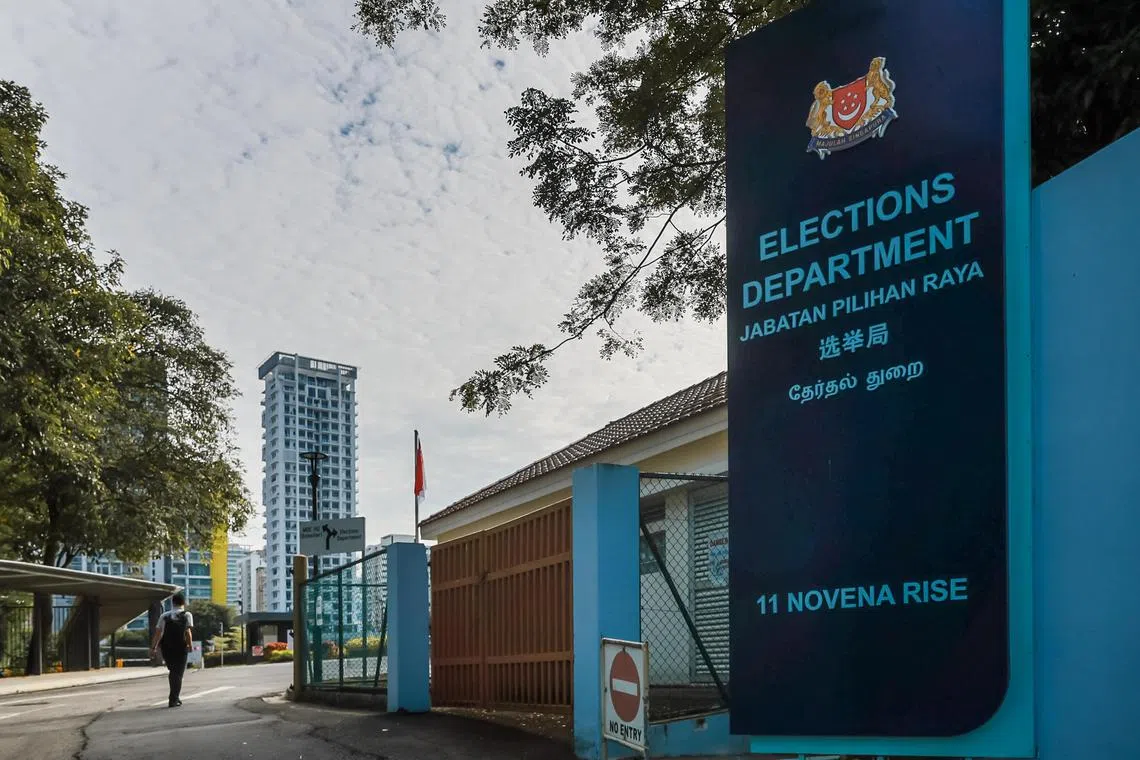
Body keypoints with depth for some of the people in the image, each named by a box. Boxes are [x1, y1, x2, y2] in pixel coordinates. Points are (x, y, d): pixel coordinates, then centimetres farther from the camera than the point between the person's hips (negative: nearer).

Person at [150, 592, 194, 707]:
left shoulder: (165, 615, 10)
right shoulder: (187, 615, 1)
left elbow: (158, 632, 0)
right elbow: (187, 632, -11)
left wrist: (153, 647, -3)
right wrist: (191, 645, -6)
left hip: (166, 648, 4)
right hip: (180, 648, -3)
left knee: (173, 672, 20)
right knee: (178, 673, 4)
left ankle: (175, 697, 22)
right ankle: (173, 700, -2)